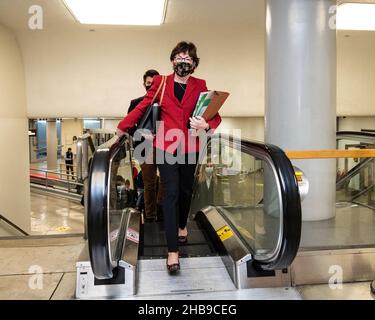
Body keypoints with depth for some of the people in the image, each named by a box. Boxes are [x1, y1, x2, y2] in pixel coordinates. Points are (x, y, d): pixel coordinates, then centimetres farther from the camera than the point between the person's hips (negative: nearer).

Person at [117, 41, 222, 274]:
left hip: (190, 147, 2)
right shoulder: (160, 83, 4)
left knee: (186, 190, 17)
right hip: (166, 146, -2)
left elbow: (215, 115, 2)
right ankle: (173, 250, -3)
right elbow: (142, 107, 7)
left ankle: (182, 225, 46)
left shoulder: (200, 86, 5)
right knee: (171, 193, -7)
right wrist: (121, 129, 6)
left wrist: (206, 125, -20)